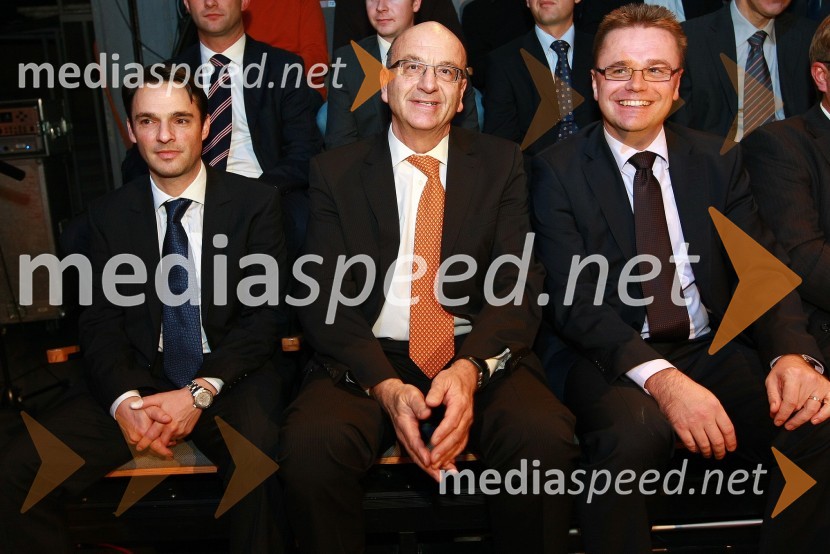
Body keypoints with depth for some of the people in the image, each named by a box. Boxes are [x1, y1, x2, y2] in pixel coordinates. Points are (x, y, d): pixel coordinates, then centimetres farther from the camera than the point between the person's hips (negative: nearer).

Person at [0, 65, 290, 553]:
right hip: (140, 381, 3)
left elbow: (267, 315, -4)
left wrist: (200, 392, -17)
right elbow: (101, 323, 4)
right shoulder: (110, 215, 9)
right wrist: (124, 400, -16)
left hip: (231, 380, -2)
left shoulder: (256, 202, 1)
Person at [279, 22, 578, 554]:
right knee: (310, 446, -30)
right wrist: (385, 386, -17)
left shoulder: (501, 164, 10)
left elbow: (519, 286, 1)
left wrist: (469, 369, -19)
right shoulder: (335, 171, 8)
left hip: (481, 357, 1)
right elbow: (323, 297, 0)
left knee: (546, 439, -29)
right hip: (367, 362, 0)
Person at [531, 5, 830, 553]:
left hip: (716, 350, 4)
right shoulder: (559, 169, -1)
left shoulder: (719, 161, 10)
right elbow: (572, 301, -11)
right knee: (633, 435, -35)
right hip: (613, 359, -3)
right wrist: (660, 377, -27)